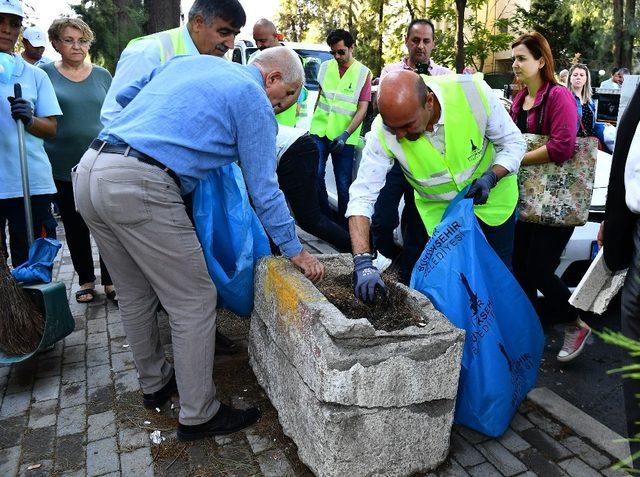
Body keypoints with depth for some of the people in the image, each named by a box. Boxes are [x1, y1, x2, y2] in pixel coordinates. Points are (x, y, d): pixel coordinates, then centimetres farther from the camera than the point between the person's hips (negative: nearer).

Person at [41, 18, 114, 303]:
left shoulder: (102, 75, 8)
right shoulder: (45, 74, 3)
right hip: (64, 167, 0)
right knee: (75, 227, 10)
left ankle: (110, 281, 15)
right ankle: (86, 280, 25)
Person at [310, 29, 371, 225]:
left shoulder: (363, 73, -3)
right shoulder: (325, 67, 7)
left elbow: (362, 109, -7)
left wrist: (345, 134, -18)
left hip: (344, 137, -3)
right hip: (320, 131, 3)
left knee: (343, 183, 2)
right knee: (315, 174, -3)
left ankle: (343, 221, 17)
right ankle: (324, 214, 14)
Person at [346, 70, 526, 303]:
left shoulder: (473, 91, -30)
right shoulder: (384, 132, -29)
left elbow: (513, 143, -14)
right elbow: (362, 196, -29)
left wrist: (491, 177, -33)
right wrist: (363, 262, -39)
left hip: (492, 196, 0)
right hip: (440, 209, 0)